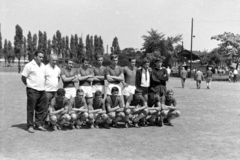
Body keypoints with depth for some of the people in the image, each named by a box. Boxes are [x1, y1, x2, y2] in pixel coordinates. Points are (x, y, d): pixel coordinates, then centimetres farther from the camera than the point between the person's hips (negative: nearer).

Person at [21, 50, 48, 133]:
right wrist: (30, 85, 0)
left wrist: (43, 85, 13)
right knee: (31, 109, 0)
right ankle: (30, 126, 9)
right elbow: (23, 78, -6)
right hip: (32, 90, -6)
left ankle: (39, 124, 19)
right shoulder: (29, 65, -7)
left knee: (42, 109, 8)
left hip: (42, 90, 7)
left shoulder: (43, 66, 13)